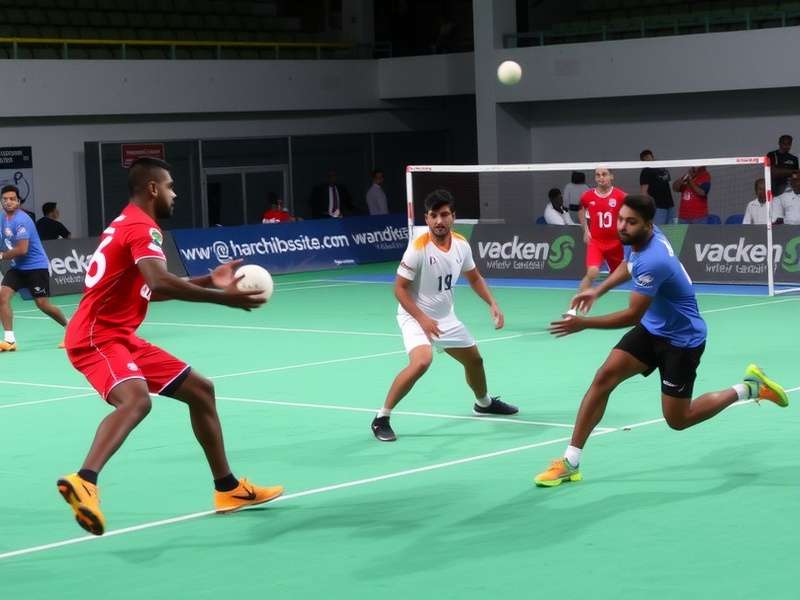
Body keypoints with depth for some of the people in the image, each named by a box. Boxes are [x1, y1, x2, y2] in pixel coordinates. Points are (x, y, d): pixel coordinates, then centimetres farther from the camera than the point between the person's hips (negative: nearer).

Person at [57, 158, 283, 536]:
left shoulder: (130, 225, 18)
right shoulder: (141, 227, -14)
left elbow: (149, 289, 28)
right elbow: (161, 282, -32)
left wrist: (208, 281, 20)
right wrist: (223, 298, -28)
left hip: (121, 338, 11)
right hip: (97, 337, -11)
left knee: (199, 390, 16)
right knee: (136, 399, -38)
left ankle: (227, 487, 24)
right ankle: (83, 482, -55)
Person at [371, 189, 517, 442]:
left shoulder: (461, 244, -6)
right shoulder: (419, 247, -24)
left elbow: (474, 278, 12)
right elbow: (400, 288, -19)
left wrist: (492, 304, -1)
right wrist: (423, 319, -28)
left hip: (445, 317, 7)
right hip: (416, 316, -7)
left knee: (474, 359, 20)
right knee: (421, 362, -32)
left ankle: (484, 403, 52)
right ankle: (381, 418, -21)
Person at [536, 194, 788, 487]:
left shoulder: (652, 261, -35)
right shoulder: (637, 237, -7)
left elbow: (633, 315, -28)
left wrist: (584, 324, -28)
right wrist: (597, 290, 8)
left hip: (682, 340, -8)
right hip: (652, 329, 8)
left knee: (678, 420, 3)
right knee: (604, 377, -9)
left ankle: (749, 388, 21)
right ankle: (570, 462, -7)